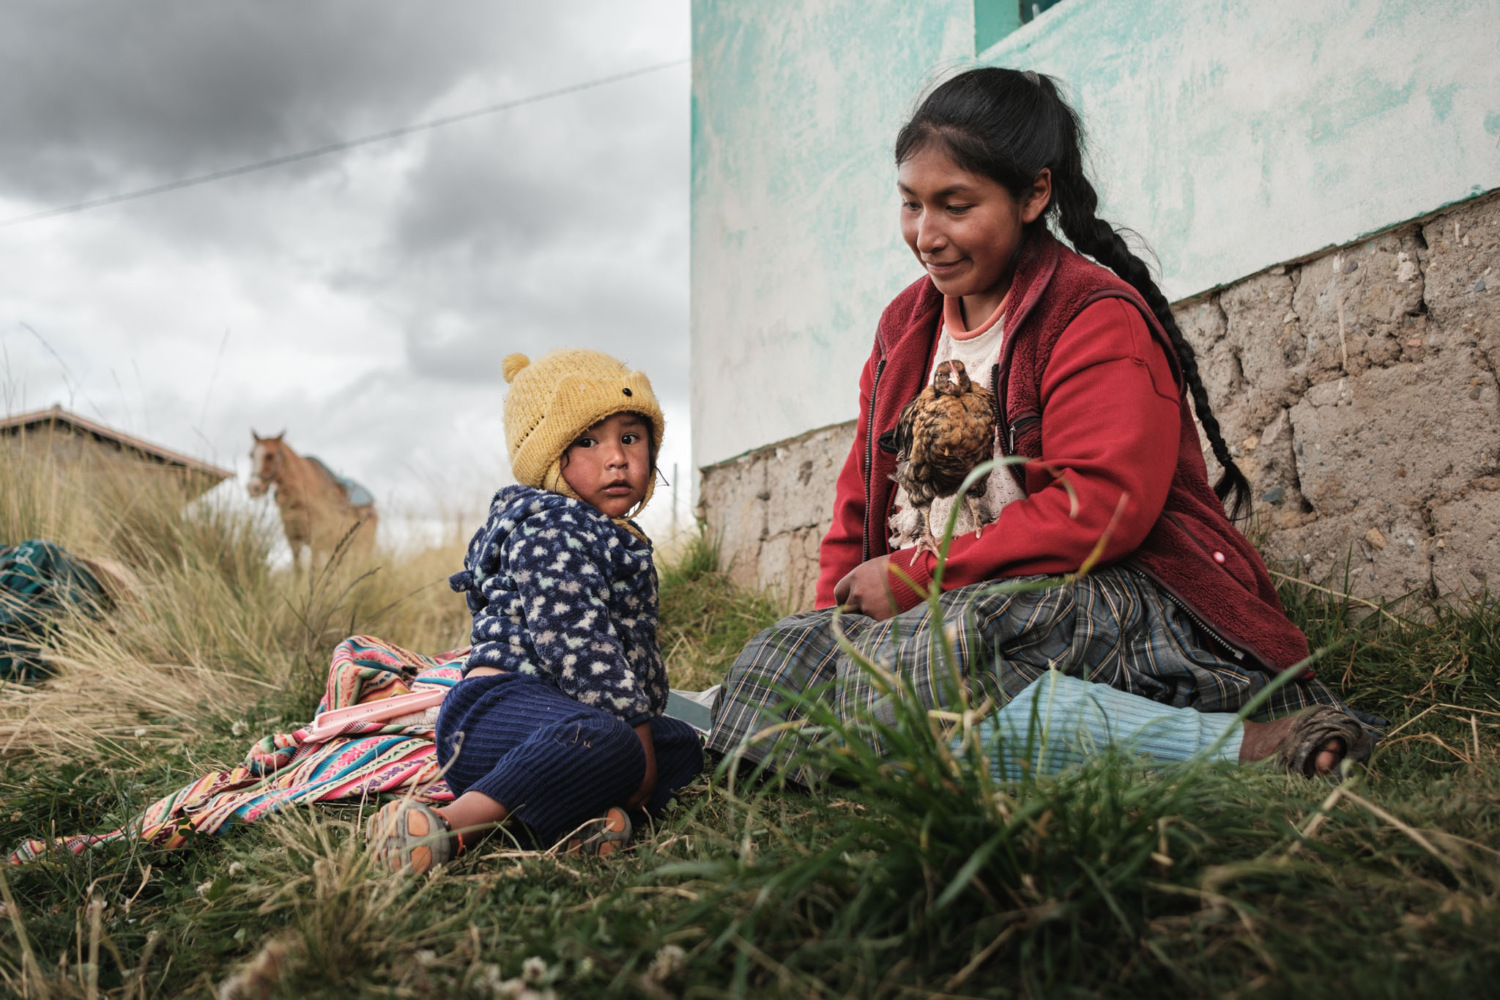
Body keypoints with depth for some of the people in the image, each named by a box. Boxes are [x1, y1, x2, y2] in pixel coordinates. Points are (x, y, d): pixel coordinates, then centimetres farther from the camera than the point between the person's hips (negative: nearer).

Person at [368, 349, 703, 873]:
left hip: (562, 714, 11)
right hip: (495, 708, -11)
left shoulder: (617, 539, 27)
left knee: (683, 744, 8)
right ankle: (454, 823, -35)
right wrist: (634, 729, -19)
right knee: (603, 742, -38)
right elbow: (573, 642, -19)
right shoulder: (549, 527, -6)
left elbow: (635, 650, 32)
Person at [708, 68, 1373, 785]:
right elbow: (861, 503, 19)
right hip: (949, 607, 8)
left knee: (911, 665, -36)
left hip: (1114, 595, -8)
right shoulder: (906, 326, 18)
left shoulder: (1098, 316, -6)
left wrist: (916, 574, -18)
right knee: (776, 659, -15)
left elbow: (1099, 508, -19)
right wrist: (838, 609, 2)